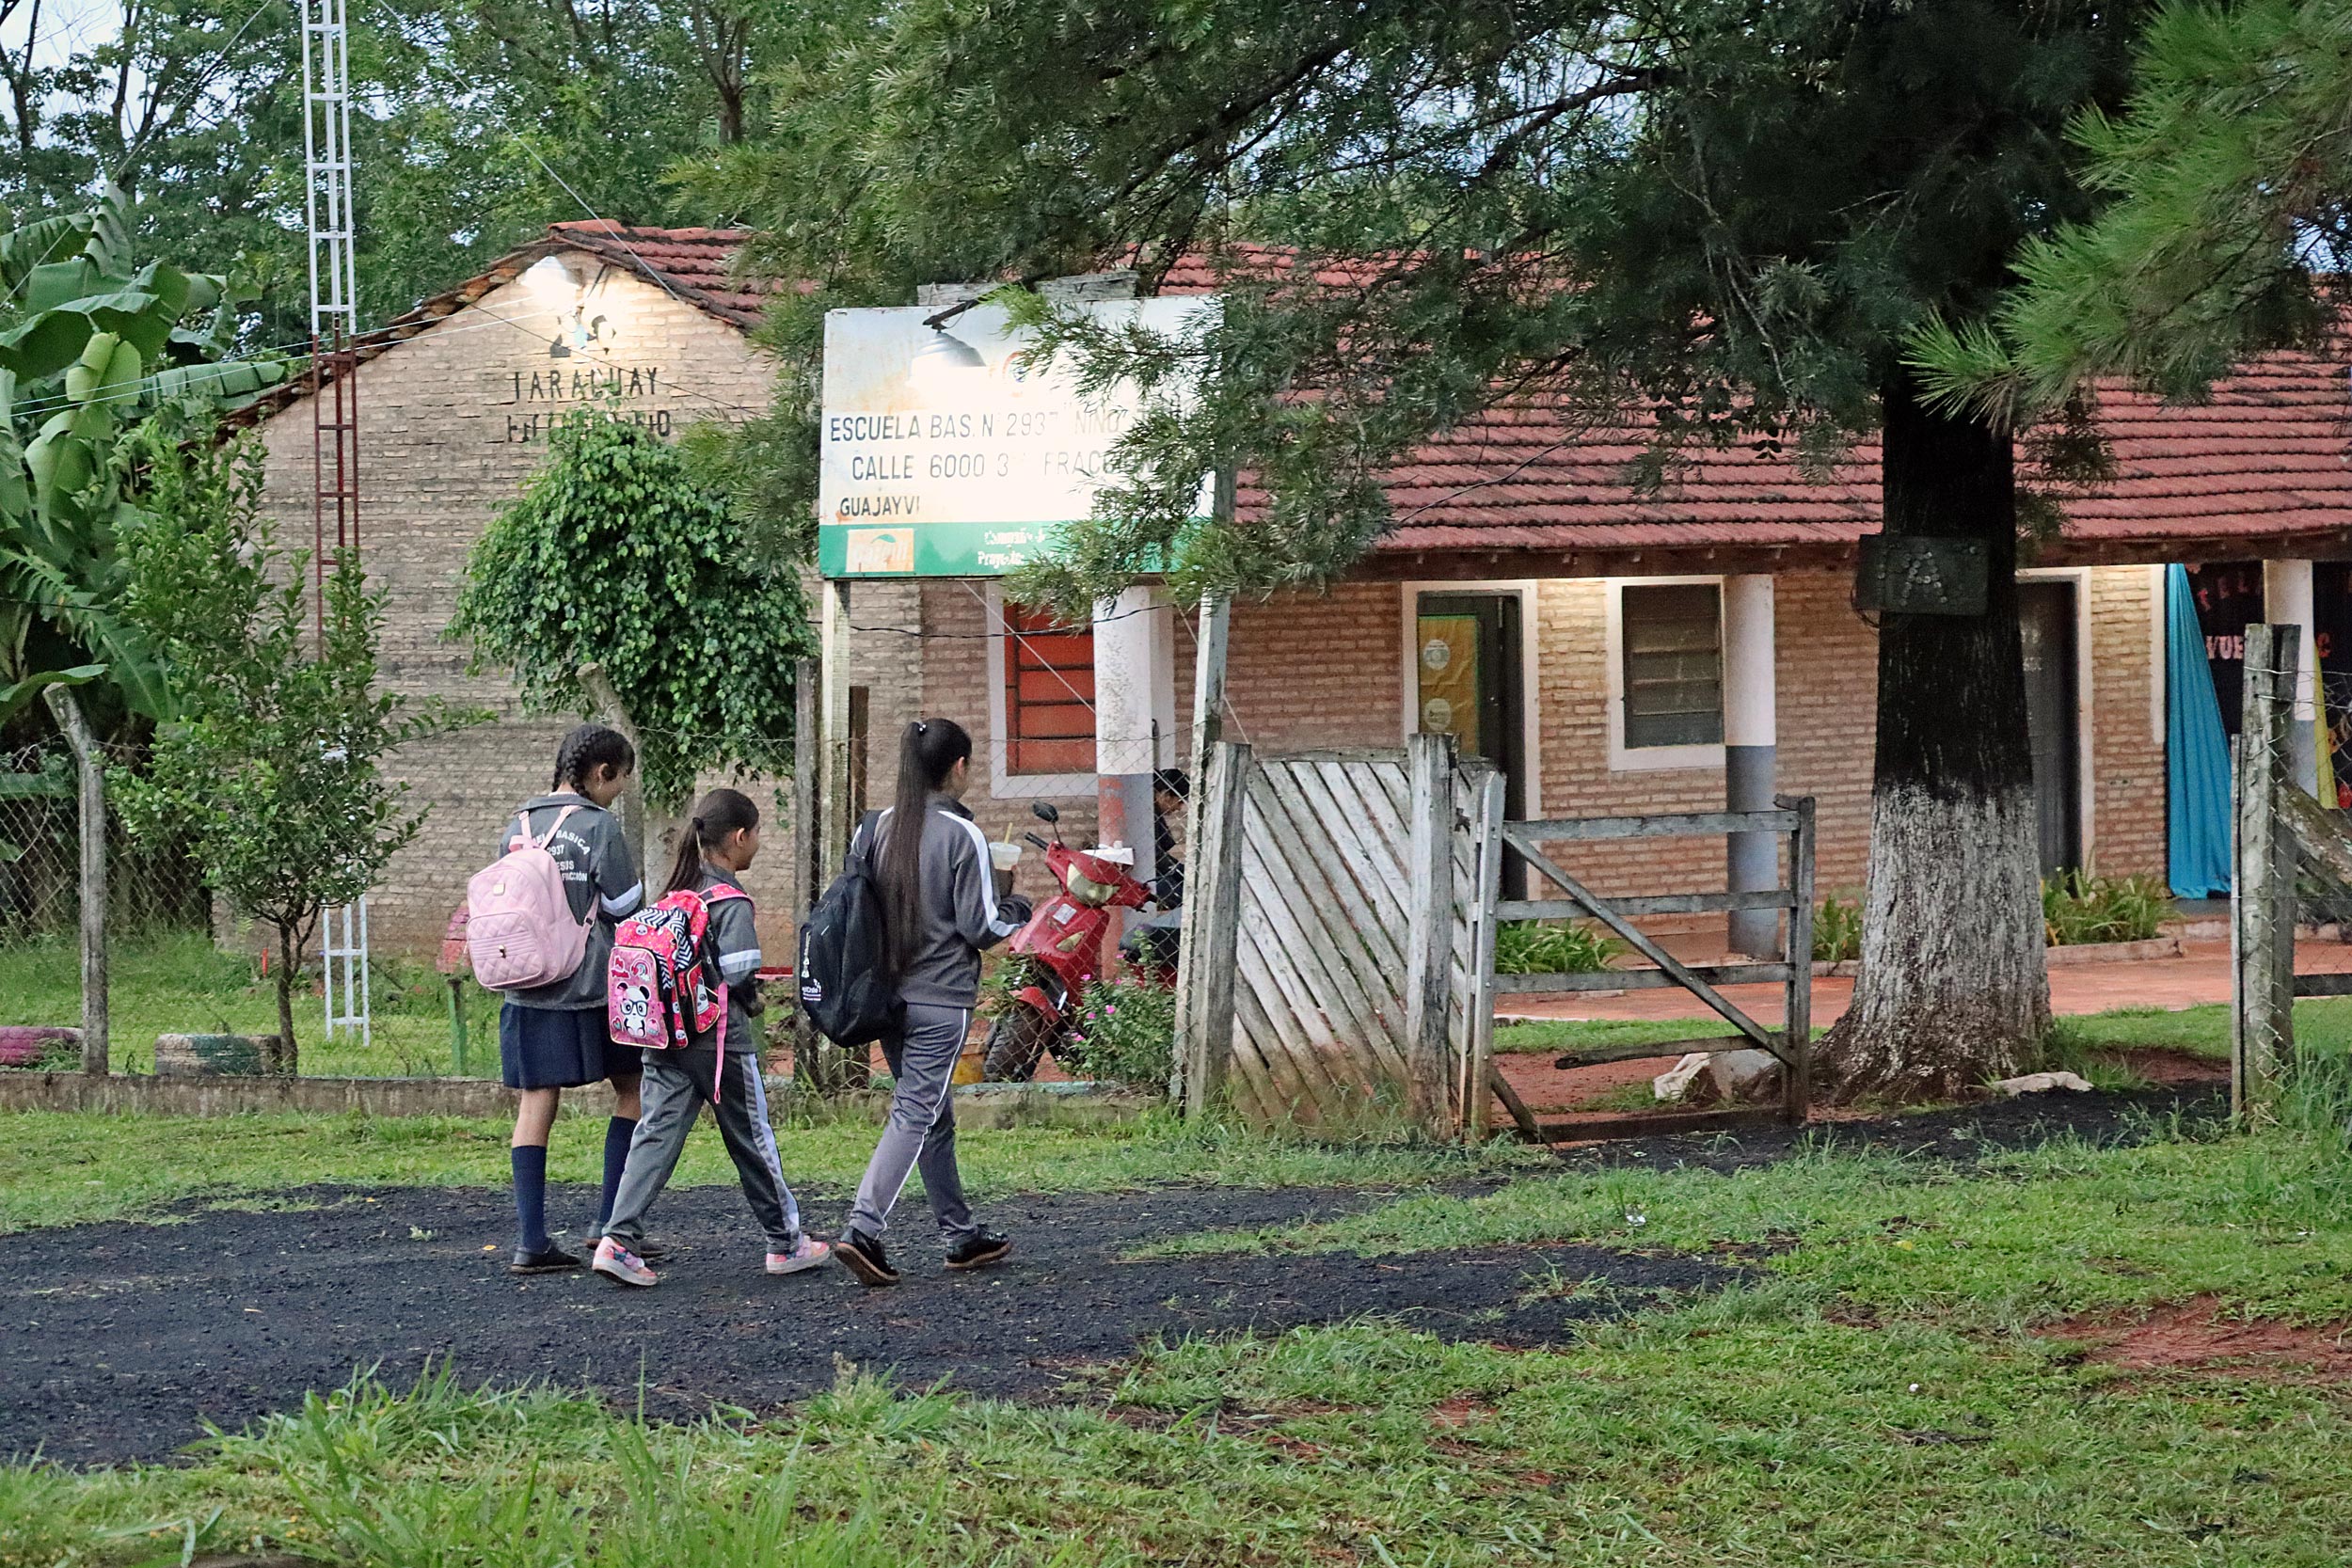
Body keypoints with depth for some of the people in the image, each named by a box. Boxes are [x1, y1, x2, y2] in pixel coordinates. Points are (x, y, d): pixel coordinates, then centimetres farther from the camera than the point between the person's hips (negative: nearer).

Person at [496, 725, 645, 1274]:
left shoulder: (516, 826, 8)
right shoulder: (599, 826, -10)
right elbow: (625, 907, -6)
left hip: (527, 988, 5)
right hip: (593, 986, -5)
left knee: (535, 1104, 4)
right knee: (633, 1088, 11)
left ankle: (531, 1240, -1)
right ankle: (612, 1222, 7)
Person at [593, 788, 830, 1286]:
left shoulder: (675, 892, 9)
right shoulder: (731, 901, -13)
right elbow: (737, 970, -21)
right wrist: (751, 1001, 2)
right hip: (719, 1036, -6)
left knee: (657, 1133, 1)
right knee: (752, 1139, 8)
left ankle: (620, 1239, -13)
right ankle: (786, 1242, 21)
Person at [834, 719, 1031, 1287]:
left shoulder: (876, 829, 4)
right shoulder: (963, 836, -13)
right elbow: (979, 927, -11)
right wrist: (1015, 913, 8)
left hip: (886, 994, 7)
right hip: (940, 998, -7)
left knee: (933, 1112, 17)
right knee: (915, 1114, -6)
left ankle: (961, 1234, 25)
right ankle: (862, 1229, -20)